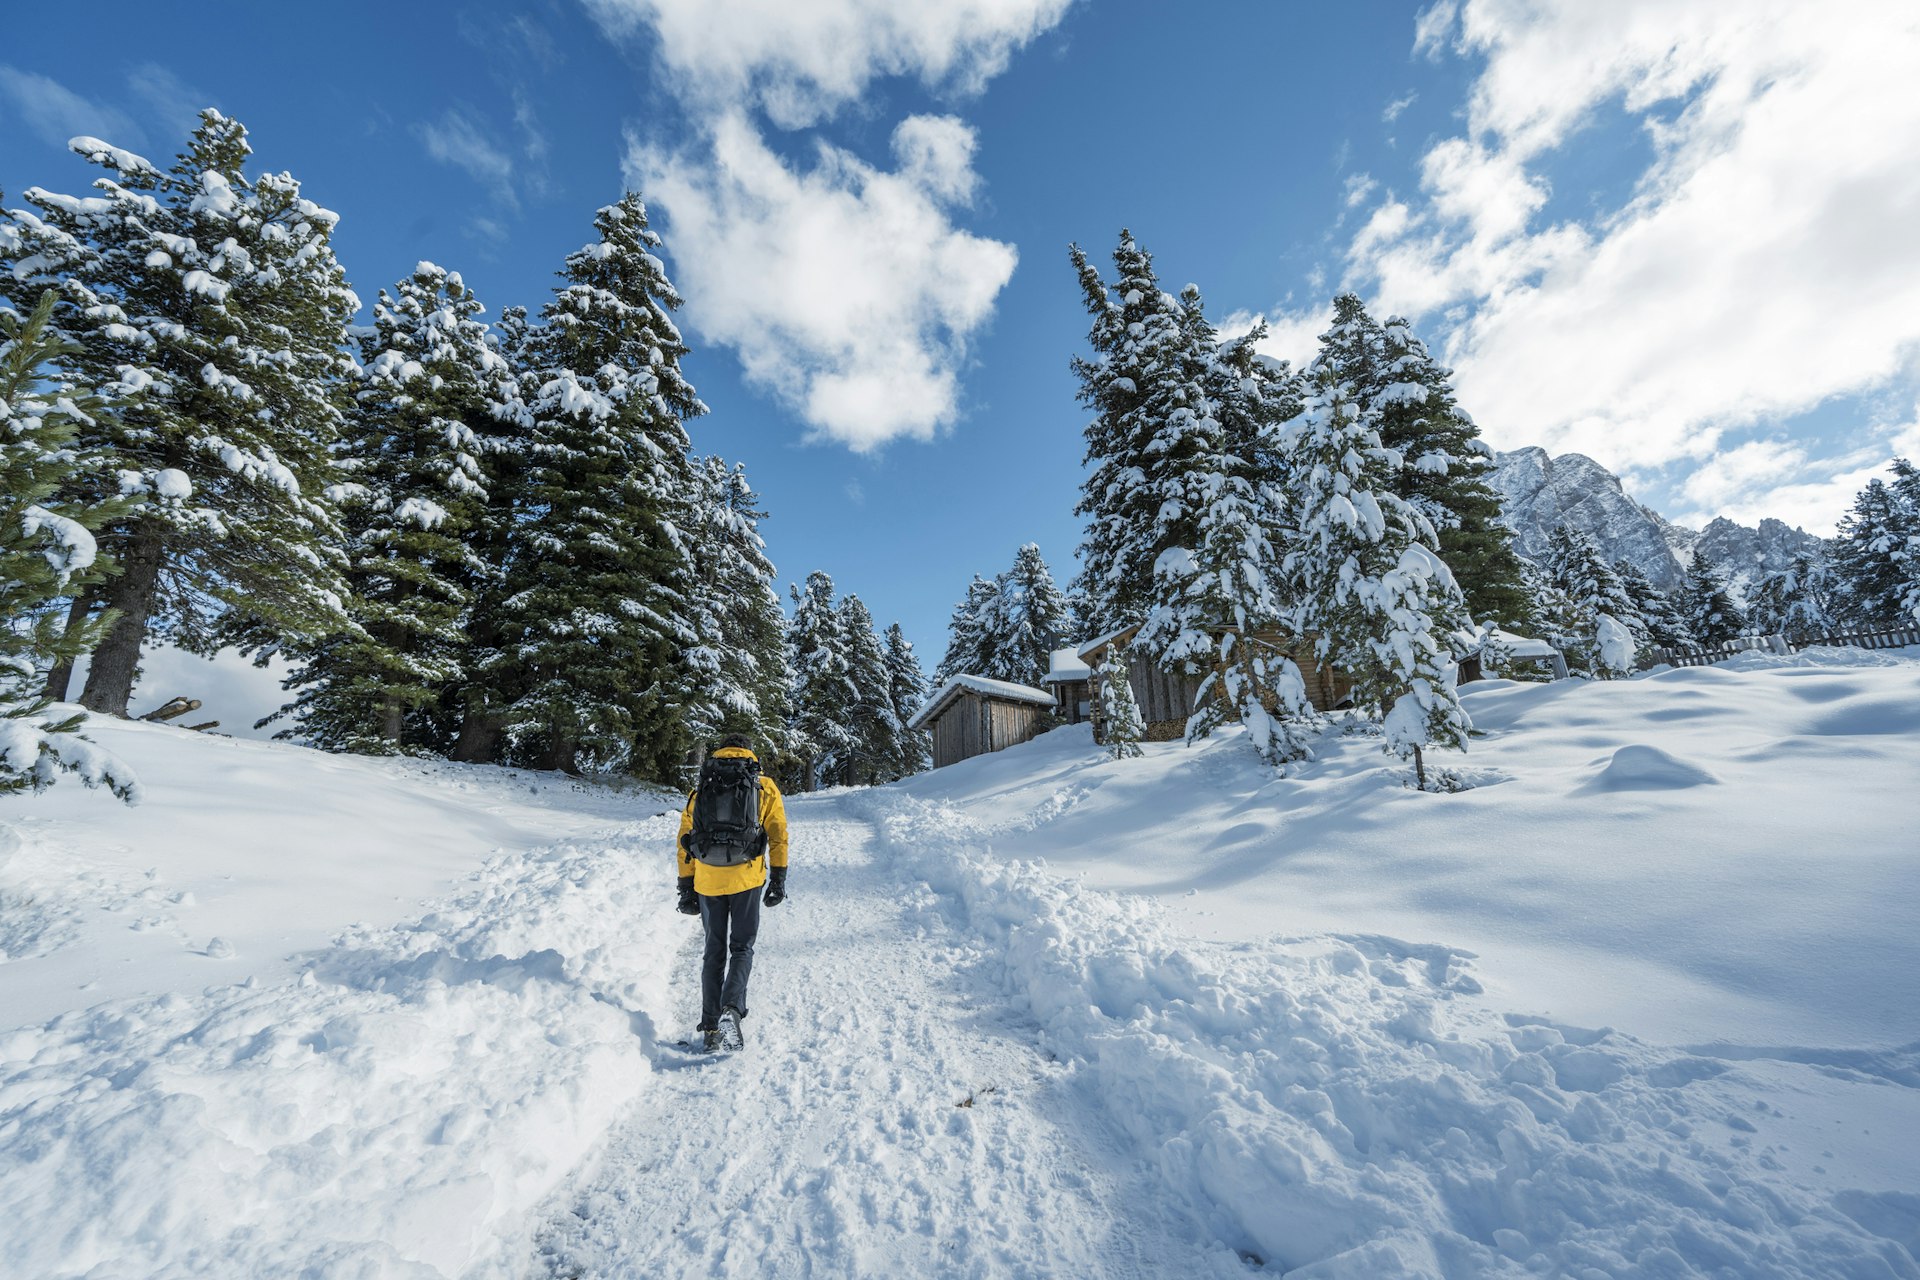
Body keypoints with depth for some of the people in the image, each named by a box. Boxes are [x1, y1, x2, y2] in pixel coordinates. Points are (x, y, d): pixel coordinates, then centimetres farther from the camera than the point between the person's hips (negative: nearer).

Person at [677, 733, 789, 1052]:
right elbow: (778, 836, 0)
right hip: (747, 879, -2)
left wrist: (686, 888, 15)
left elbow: (685, 842, 10)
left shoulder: (701, 789, 10)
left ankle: (710, 1027, 15)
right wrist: (778, 879, 5)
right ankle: (732, 1007, -12)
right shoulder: (765, 787, 5)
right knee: (742, 947, 11)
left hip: (708, 882, 2)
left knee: (714, 951, 15)